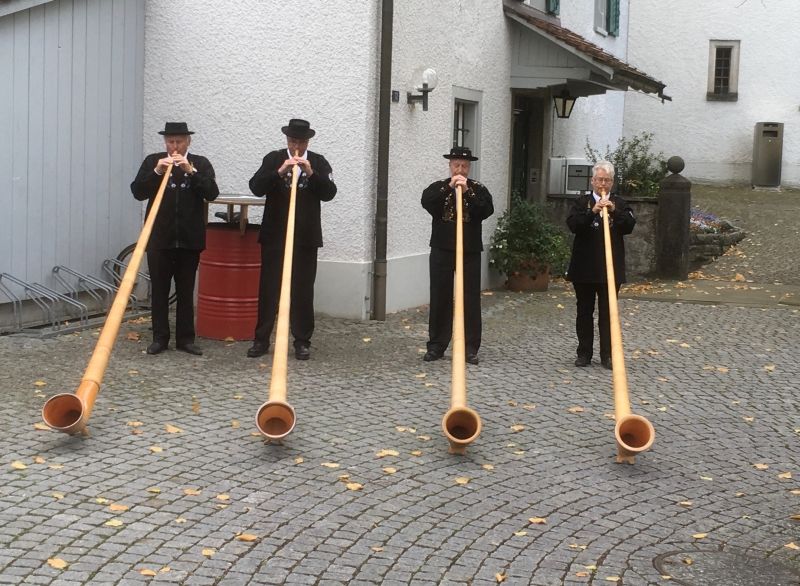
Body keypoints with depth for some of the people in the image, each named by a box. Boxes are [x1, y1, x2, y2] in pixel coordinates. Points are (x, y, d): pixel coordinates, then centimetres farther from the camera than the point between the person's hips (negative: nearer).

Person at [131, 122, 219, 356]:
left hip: (190, 239, 0)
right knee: (159, 290, 5)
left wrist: (191, 170, -18)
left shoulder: (201, 163, 4)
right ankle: (160, 338, 13)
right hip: (159, 238, 0)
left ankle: (185, 338, 13)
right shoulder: (152, 161, 5)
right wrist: (157, 172, -16)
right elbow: (137, 192, -3)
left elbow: (212, 193, -8)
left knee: (186, 290, 6)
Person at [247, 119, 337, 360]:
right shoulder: (273, 159, 2)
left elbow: (329, 193, -6)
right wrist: (279, 172, -22)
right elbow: (256, 187, -9)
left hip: (306, 238, 0)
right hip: (274, 236, 0)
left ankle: (302, 341, 11)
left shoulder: (318, 162, 4)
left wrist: (311, 173, -19)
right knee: (268, 288, 2)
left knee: (303, 290, 3)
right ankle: (261, 339, 10)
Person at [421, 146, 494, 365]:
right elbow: (426, 202, -12)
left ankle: (470, 347, 5)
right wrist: (449, 187, -19)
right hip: (442, 251, 1)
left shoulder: (478, 189, 6)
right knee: (439, 298, 4)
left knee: (471, 300, 0)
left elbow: (487, 211, -11)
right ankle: (436, 345, 11)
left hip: (470, 252, 0)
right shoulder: (438, 187, 7)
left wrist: (467, 191, -19)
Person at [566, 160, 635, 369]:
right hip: (584, 268, 0)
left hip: (611, 268, 0)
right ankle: (584, 353, 14)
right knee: (584, 311, 7)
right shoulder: (582, 202, 4)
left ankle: (607, 354, 9)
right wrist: (592, 212, -24)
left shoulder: (620, 204, 8)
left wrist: (614, 211, -19)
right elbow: (572, 225, -11)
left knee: (608, 313, 4)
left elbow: (629, 226, -4)